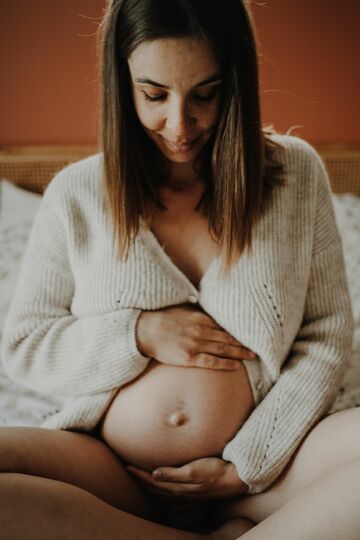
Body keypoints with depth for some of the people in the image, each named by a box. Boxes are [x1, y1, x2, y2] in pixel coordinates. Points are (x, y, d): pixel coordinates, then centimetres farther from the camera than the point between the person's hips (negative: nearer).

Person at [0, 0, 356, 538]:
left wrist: (247, 466, -7)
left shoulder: (296, 172, 2)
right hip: (113, 472, 2)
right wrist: (139, 334, -10)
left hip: (267, 459, -1)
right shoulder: (76, 193, 2)